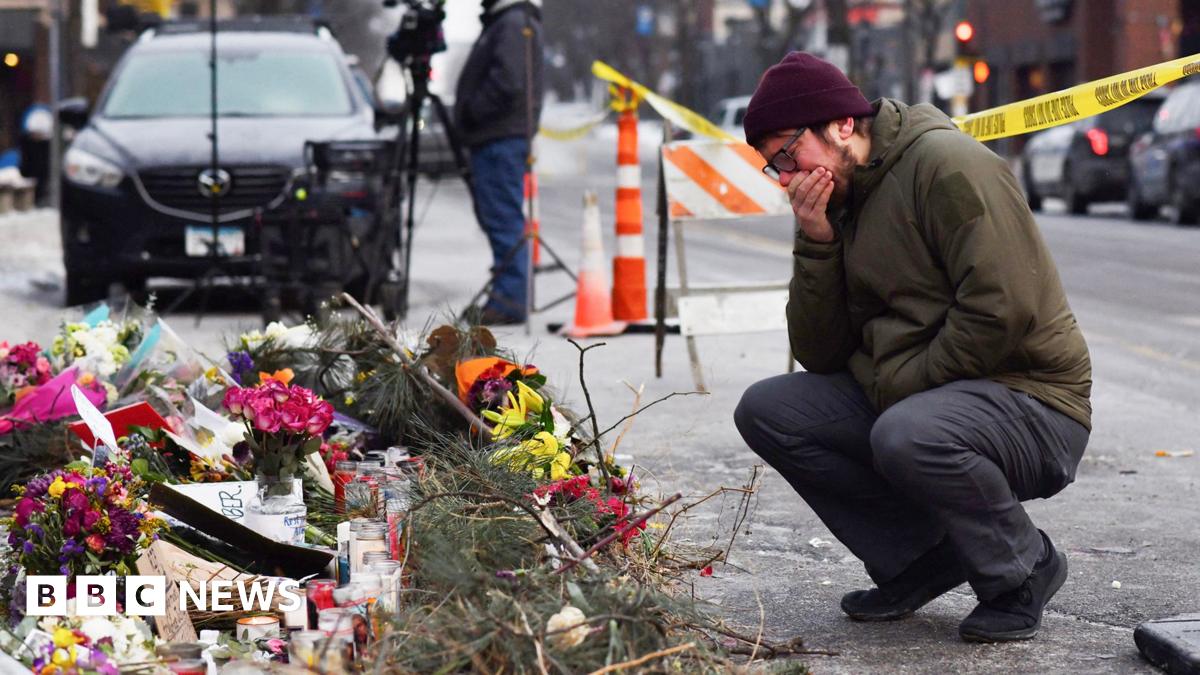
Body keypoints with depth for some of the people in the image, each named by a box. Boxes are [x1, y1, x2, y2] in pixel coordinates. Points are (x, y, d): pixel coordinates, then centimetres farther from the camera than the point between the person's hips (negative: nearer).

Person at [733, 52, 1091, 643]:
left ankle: (1022, 571, -8)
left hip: (1030, 400, -8)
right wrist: (816, 244, -6)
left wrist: (902, 386, -17)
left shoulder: (946, 163, -13)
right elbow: (821, 357, 6)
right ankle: (921, 560, 1)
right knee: (766, 411, -3)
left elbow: (1004, 308, -24)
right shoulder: (839, 205, 12)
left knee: (907, 435, -37)